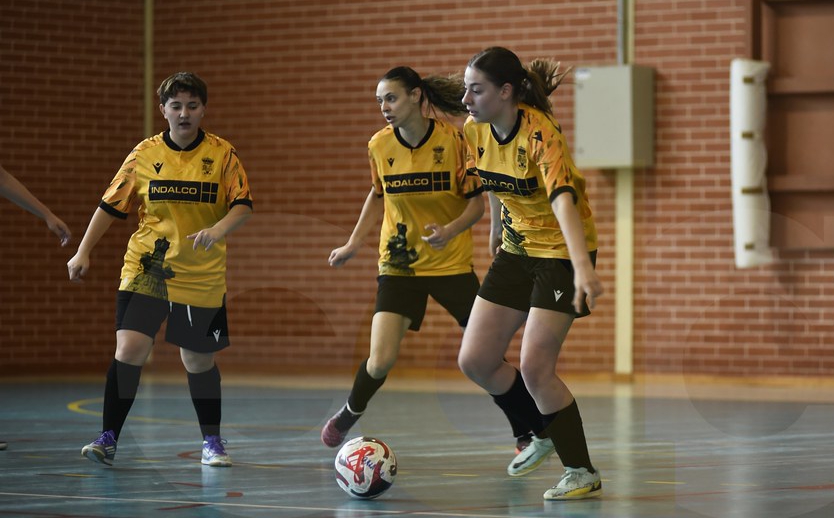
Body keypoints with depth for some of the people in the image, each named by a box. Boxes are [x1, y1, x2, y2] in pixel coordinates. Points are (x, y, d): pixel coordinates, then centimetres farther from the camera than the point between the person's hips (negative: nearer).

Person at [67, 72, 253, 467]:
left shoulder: (222, 154, -2)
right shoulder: (145, 154, 1)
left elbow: (243, 206, -6)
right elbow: (111, 205, 7)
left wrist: (219, 229, -26)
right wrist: (83, 252, 1)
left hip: (203, 276, 0)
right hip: (146, 271, 0)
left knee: (199, 361, 9)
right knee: (129, 348, -15)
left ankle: (212, 441, 28)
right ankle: (108, 439, -8)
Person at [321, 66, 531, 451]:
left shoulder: (455, 140, -13)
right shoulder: (379, 145, -3)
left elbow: (476, 203, -7)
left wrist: (450, 230, -25)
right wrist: (353, 243, 12)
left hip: (452, 263, -1)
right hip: (398, 264, 1)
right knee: (380, 362, -11)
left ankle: (525, 434, 17)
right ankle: (347, 416, 19)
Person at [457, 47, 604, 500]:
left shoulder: (540, 134, -28)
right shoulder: (475, 131, -6)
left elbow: (563, 200, -42)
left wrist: (583, 268, -54)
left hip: (562, 251, -7)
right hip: (516, 250, 7)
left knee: (535, 367, -15)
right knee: (475, 361, 3)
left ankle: (583, 473, -1)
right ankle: (545, 433, 26)